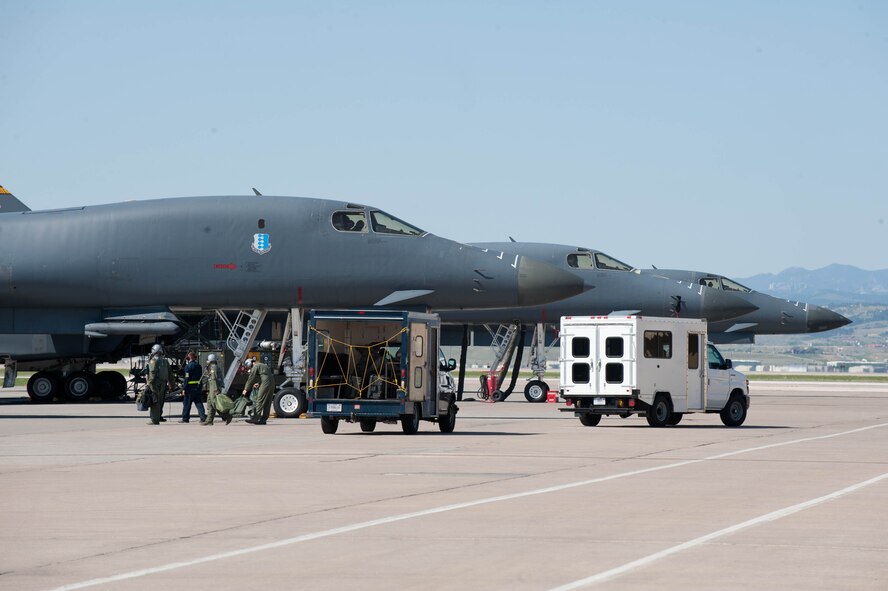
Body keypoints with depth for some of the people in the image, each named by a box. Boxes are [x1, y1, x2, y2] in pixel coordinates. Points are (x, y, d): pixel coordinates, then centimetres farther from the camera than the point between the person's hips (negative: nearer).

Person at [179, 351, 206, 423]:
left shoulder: (188, 366, -11)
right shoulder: (198, 366, 10)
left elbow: (187, 378, -15)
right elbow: (201, 377, 14)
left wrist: (184, 388, -12)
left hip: (190, 387, -6)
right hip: (198, 386, 6)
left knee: (187, 403, 3)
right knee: (199, 402, 7)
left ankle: (185, 418, 7)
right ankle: (203, 416, -2)